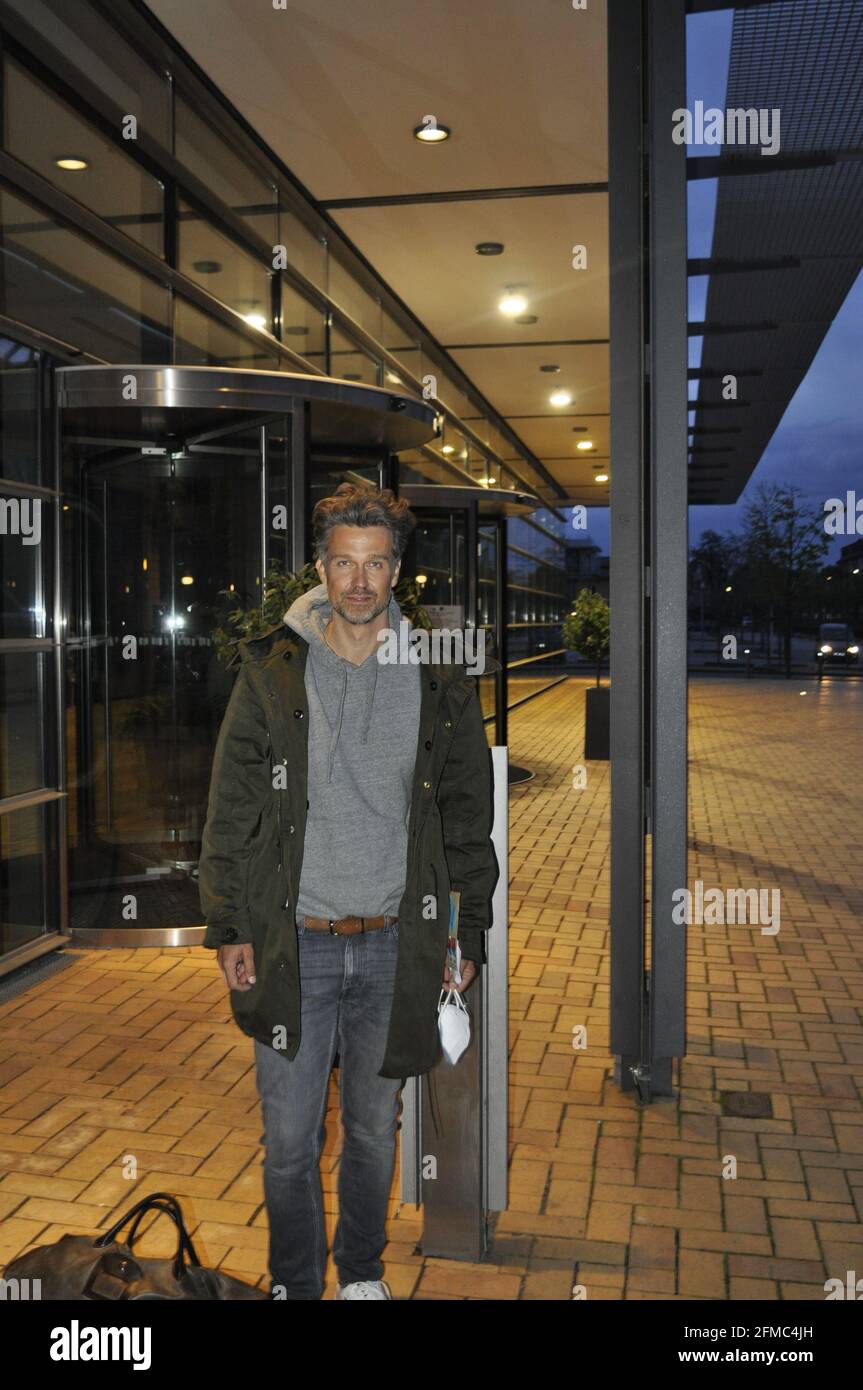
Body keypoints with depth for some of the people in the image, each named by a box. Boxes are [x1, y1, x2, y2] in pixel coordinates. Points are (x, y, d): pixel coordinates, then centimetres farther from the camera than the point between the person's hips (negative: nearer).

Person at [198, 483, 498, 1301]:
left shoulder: (438, 681, -1)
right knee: (289, 1138, 9)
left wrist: (470, 932, 3)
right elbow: (231, 812, 0)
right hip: (293, 942, -1)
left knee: (375, 1131, 17)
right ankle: (294, 1284, 33)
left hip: (394, 942, 1)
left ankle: (363, 1272, 40)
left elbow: (468, 817, 4)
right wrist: (228, 926, -3)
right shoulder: (271, 673, -3)